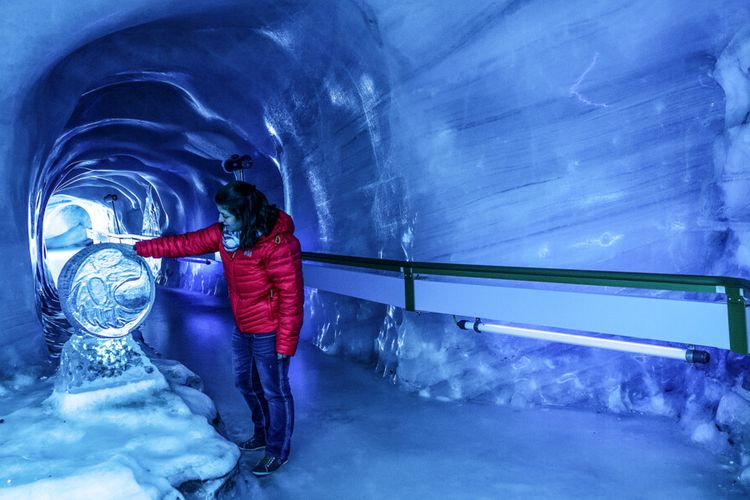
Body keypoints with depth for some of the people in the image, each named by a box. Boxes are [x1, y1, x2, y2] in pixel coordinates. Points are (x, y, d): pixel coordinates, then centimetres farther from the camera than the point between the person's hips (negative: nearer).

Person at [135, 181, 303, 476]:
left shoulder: (278, 243, -26)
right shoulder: (224, 233, -2)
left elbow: (291, 295, -24)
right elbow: (185, 243, 8)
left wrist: (286, 343, -21)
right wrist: (140, 249, 10)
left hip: (268, 333, -9)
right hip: (242, 328, 9)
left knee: (274, 391, 7)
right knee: (246, 383, 24)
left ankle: (278, 452, 27)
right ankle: (262, 435, 46)